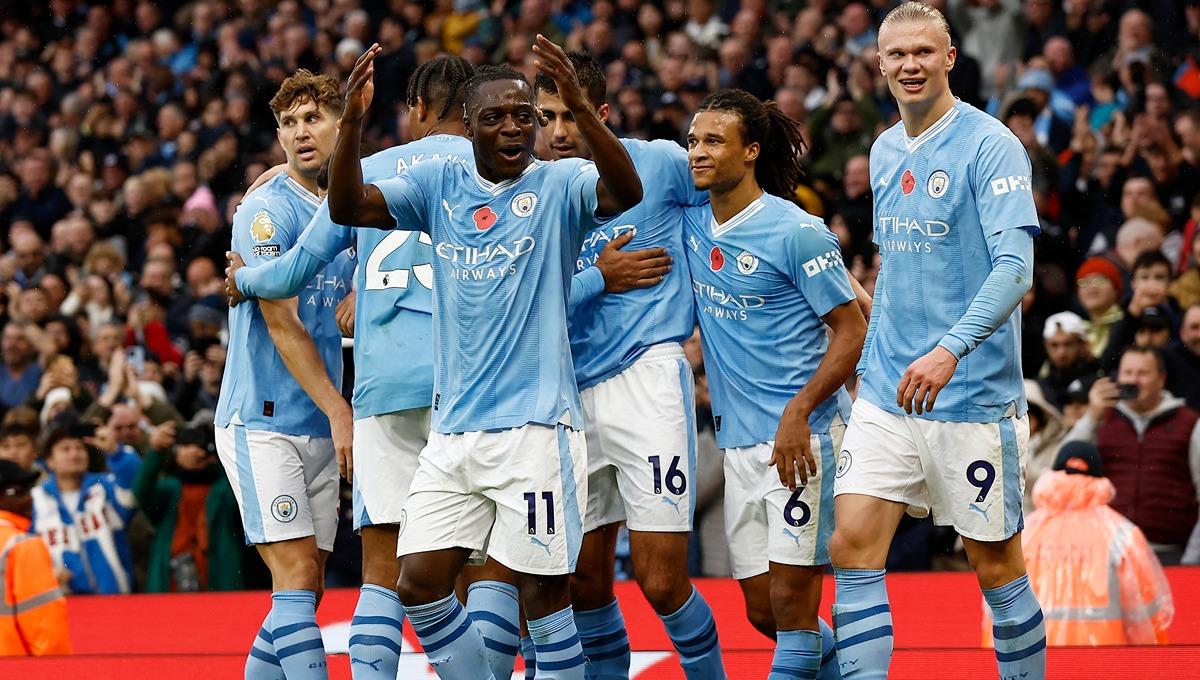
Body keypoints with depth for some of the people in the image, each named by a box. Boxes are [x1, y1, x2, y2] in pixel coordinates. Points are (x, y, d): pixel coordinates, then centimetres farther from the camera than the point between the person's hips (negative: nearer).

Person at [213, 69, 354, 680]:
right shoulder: (267, 210, -9)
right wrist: (338, 412, -19)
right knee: (297, 578, -14)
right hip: (262, 423, -7)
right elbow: (281, 323, -15)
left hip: (319, 432, 7)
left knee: (304, 591, 5)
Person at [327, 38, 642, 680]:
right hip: (453, 429, 5)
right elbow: (347, 208, -3)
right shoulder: (439, 183, 8)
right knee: (420, 585, 1)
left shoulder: (559, 185, -2)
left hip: (535, 427, -5)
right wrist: (352, 121, -19)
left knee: (542, 590, -2)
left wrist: (579, 107, -37)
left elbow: (625, 192, -23)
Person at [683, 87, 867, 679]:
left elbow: (852, 331, -10)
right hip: (739, 444, 7)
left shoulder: (794, 232, -11)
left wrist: (798, 411, -20)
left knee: (791, 601, -9)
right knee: (762, 611, 9)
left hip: (801, 437, -7)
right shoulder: (690, 224, 7)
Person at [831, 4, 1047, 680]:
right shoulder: (885, 151, 12)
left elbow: (1015, 267, -21)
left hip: (974, 397, -6)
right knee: (853, 546, -6)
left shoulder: (990, 145, -11)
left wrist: (949, 350, -33)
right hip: (886, 393, 6)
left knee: (996, 564, 3)